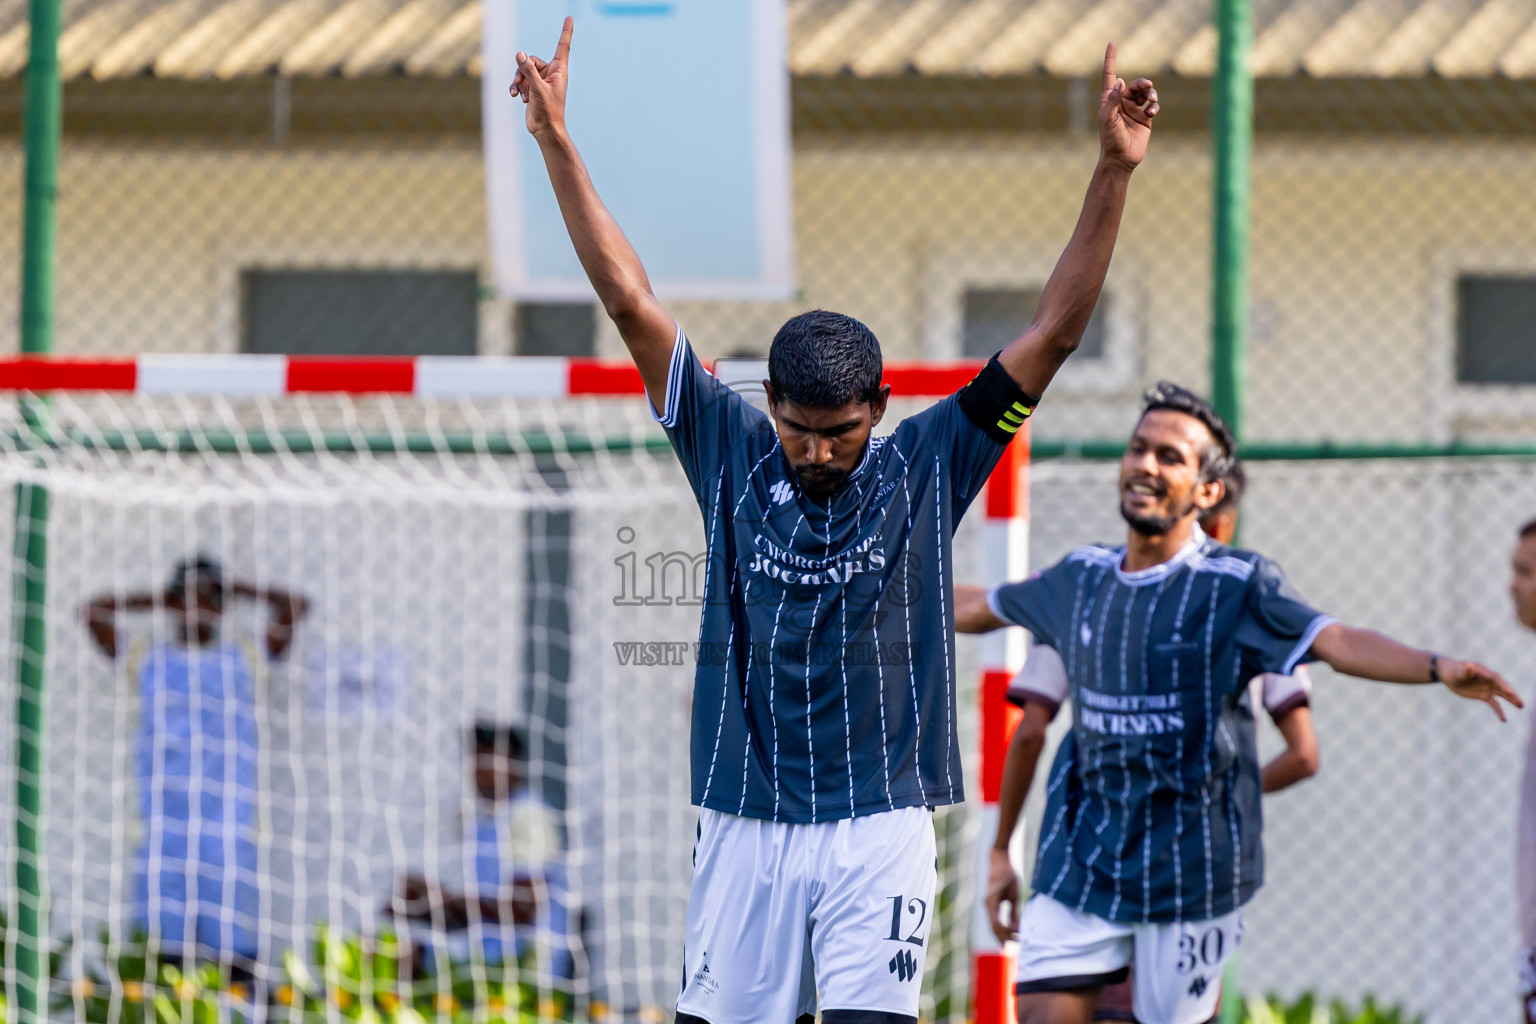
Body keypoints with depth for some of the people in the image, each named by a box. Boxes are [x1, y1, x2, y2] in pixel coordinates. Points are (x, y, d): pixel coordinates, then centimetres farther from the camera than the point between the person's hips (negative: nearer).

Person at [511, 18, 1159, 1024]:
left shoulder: (927, 469, 1)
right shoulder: (734, 457, 3)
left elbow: (1055, 332, -2)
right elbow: (630, 301, 2)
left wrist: (1114, 172, -11)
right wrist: (558, 145, -2)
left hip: (880, 827, -1)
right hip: (746, 824, 2)